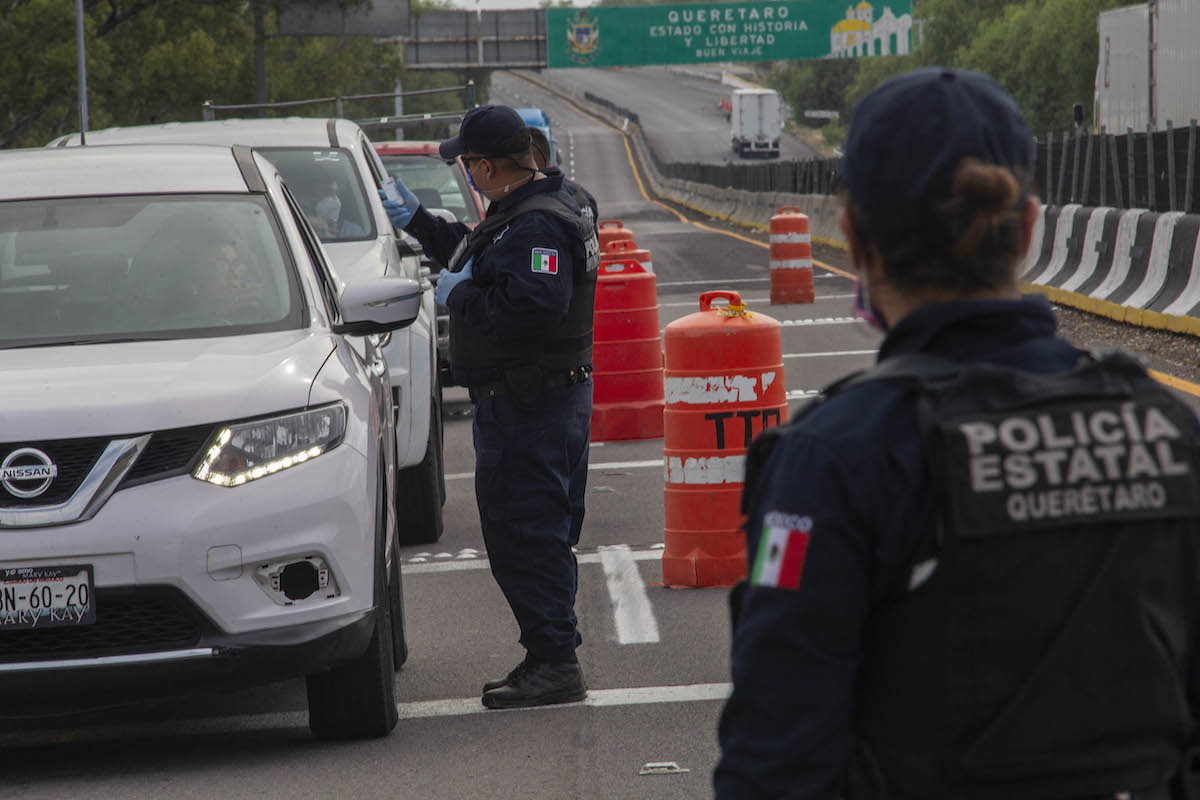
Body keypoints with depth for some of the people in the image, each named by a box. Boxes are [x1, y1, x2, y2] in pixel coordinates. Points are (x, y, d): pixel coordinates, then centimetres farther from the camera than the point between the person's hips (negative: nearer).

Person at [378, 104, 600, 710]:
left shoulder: (538, 225, -19)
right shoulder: (517, 215, 15)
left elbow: (531, 305, -31)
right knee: (536, 534, 15)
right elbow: (481, 260, 35)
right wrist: (419, 223, 38)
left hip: (528, 404, -11)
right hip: (529, 402, 11)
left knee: (524, 533, -8)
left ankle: (554, 664, -7)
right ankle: (551, 659, 21)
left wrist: (460, 296, -17)